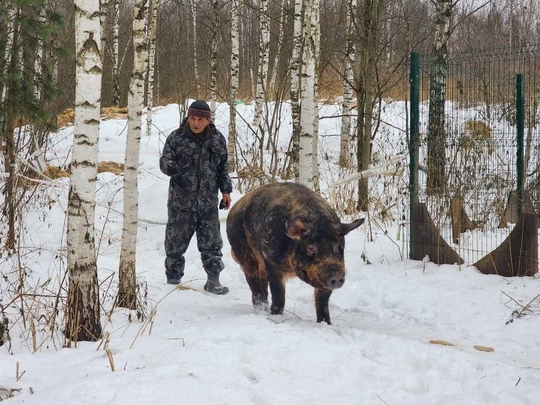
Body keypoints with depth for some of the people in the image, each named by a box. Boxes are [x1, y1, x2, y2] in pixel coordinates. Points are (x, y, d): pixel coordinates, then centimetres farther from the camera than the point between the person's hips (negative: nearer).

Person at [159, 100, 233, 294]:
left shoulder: (217, 139, 4)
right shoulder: (176, 138, -5)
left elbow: (223, 167, 14)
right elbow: (165, 161, -6)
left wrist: (226, 190, 12)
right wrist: (170, 166, -30)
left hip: (208, 201, 2)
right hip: (181, 200, -2)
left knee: (212, 242, 5)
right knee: (176, 241, 5)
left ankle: (213, 279, 13)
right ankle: (173, 278, 19)